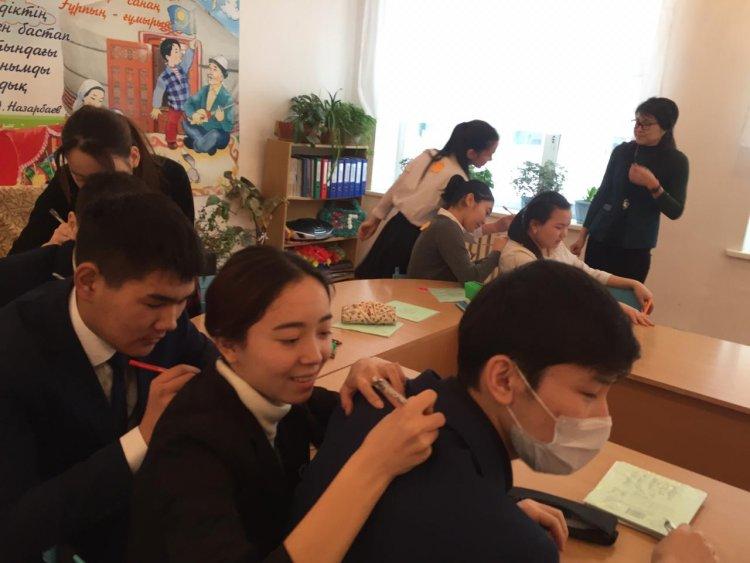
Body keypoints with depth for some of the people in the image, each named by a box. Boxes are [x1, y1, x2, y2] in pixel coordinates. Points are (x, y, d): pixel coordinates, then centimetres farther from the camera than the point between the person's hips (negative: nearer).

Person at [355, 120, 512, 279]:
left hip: (394, 226, 7)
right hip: (413, 239, -7)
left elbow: (395, 190, 8)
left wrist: (374, 219, 18)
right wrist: (495, 227, -15)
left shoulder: (428, 155, 3)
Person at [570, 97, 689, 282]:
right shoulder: (621, 151, 2)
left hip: (636, 247, -2)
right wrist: (583, 234, 7)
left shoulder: (676, 161, -3)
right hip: (600, 238, 2)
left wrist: (653, 185, -20)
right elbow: (603, 193, 8)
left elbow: (675, 211, -4)